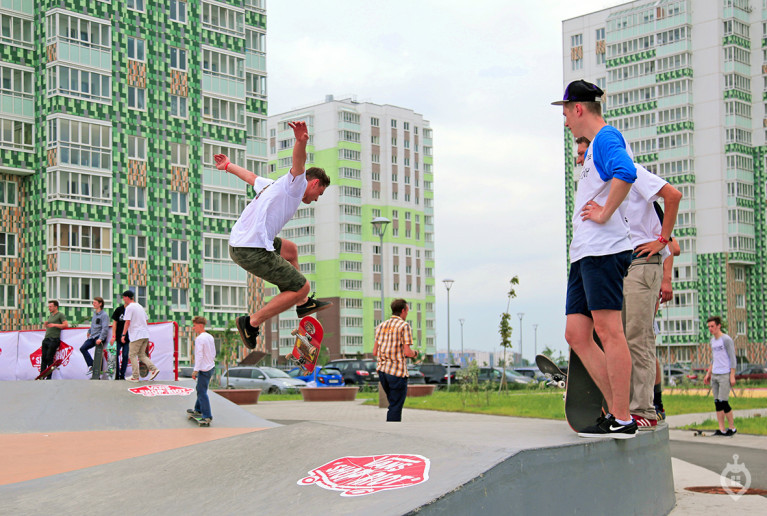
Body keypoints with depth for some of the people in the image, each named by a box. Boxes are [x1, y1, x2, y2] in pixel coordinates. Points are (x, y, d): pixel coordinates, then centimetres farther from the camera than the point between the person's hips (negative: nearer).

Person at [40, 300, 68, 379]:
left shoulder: (60, 315, -1)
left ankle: (49, 377, -8)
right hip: (46, 339, 8)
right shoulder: (50, 316, 23)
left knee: (49, 358, -11)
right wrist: (46, 324, 9)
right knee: (43, 358, 2)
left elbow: (66, 325, -11)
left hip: (54, 339, -8)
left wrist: (54, 325, -16)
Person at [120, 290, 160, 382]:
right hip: (145, 334, 8)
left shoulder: (129, 307, -7)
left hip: (137, 336, -8)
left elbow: (127, 322, -13)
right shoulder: (140, 306, 19)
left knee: (132, 355, -1)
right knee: (141, 355, 12)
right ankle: (154, 369, -5)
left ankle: (135, 377, -3)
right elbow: (145, 320, 22)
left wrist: (123, 335, -11)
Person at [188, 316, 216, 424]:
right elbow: (213, 353, 17)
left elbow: (199, 356, -21)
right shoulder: (210, 337, 10)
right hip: (211, 367, 10)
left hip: (204, 369, -10)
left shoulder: (199, 339, -17)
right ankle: (198, 410, 36)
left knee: (202, 392, -6)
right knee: (200, 389, 23)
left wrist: (195, 370, -18)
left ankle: (207, 416, -8)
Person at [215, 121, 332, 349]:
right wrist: (301, 141, -44)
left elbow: (251, 176, 43)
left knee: (290, 249, 32)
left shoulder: (275, 185, 25)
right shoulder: (296, 185, 0)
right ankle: (252, 322, -2)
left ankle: (302, 303, 36)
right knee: (301, 286, -3)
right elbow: (299, 163, -23)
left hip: (236, 245, 10)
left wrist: (228, 165, 61)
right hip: (254, 251, -10)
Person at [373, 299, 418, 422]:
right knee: (395, 407, 0)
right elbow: (407, 352, -16)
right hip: (397, 372, -7)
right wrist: (415, 353, 6)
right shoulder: (404, 326, -9)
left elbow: (375, 352, 9)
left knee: (393, 404, 19)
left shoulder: (381, 326, 11)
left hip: (382, 370, 7)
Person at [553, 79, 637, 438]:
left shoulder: (607, 137, -5)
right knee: (576, 335, 5)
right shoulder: (594, 147, 25)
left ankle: (622, 419, -9)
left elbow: (625, 172, -26)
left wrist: (605, 214, -19)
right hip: (584, 253, 10)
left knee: (608, 329, -11)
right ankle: (616, 410, 8)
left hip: (604, 249, -10)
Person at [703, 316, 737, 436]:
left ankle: (732, 428, 3)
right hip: (714, 375, 7)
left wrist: (732, 376, -14)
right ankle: (721, 429, 5)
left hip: (725, 375, -7)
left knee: (723, 402, -9)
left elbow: (732, 359, -9)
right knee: (717, 403, 4)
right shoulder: (713, 340, 15)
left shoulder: (726, 340, -8)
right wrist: (708, 374, 20)